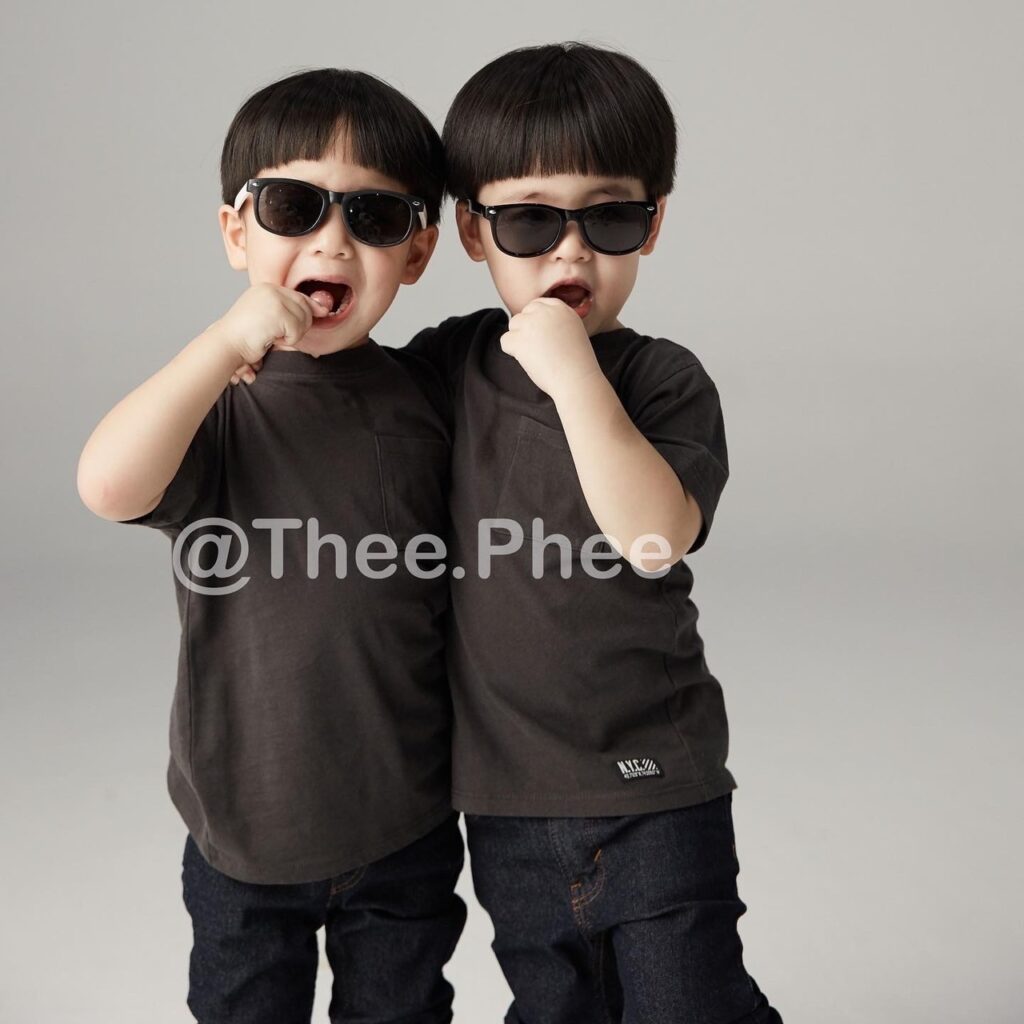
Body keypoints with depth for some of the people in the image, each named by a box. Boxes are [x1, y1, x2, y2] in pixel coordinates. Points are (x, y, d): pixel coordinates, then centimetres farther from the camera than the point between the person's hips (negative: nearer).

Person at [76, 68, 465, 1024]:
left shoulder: (427, 397, -5)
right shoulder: (212, 406, -14)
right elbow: (107, 487, -35)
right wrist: (232, 340, -33)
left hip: (407, 819, 2)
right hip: (247, 821, -1)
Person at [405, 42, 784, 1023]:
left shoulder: (663, 380, -11)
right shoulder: (443, 368, -2)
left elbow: (657, 535, -27)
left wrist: (571, 372, -29)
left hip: (657, 792, -3)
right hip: (507, 799, 4)